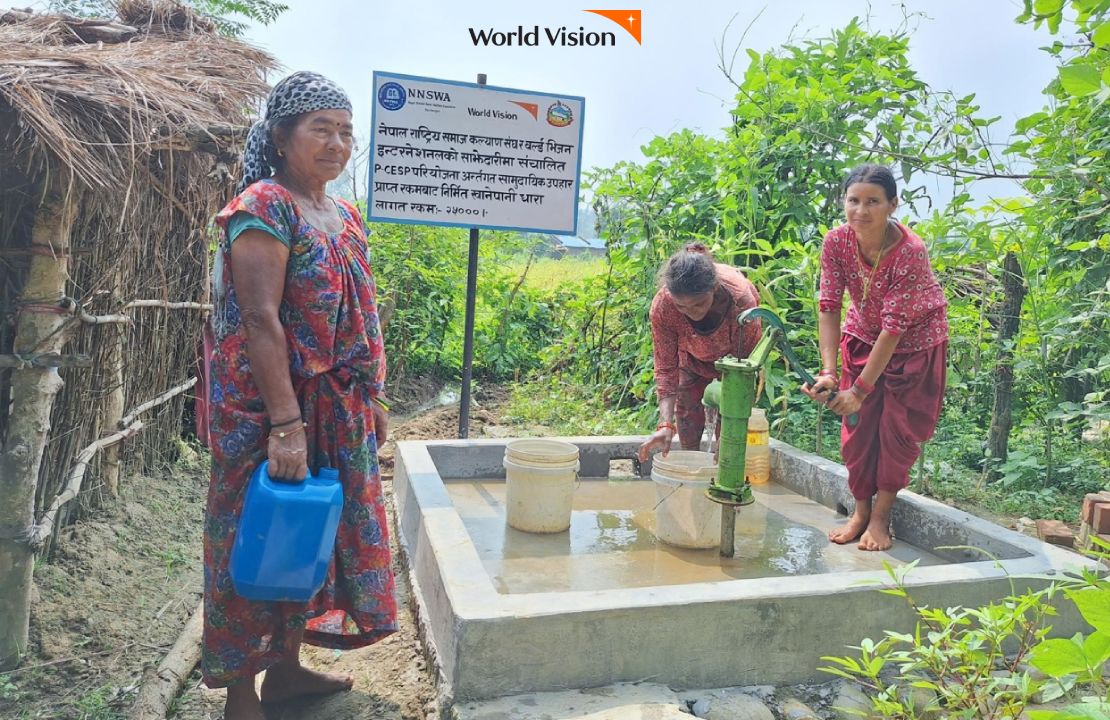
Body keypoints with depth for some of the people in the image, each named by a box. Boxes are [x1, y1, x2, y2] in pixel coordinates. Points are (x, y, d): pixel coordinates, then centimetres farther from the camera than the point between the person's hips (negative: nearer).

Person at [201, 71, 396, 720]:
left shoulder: (344, 215, 13)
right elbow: (259, 319, -20)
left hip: (338, 412, 8)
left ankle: (286, 664, 34)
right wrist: (284, 424, -25)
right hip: (271, 408, -8)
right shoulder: (265, 205, -11)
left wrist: (373, 400, 16)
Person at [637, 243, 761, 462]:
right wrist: (666, 424, -41)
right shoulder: (662, 305, -39)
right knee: (686, 402, -3)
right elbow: (666, 368, -29)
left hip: (734, 349, -1)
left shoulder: (741, 300, -44)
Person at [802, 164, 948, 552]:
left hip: (914, 342, -4)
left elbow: (894, 327, -32)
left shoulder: (910, 252, -33)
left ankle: (881, 516, 19)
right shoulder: (837, 241, -21)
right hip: (863, 335, 4)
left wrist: (861, 388, -30)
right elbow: (829, 307, -20)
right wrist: (828, 371, -28)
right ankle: (860, 511, 22)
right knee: (857, 425, 5)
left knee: (897, 428, 2)